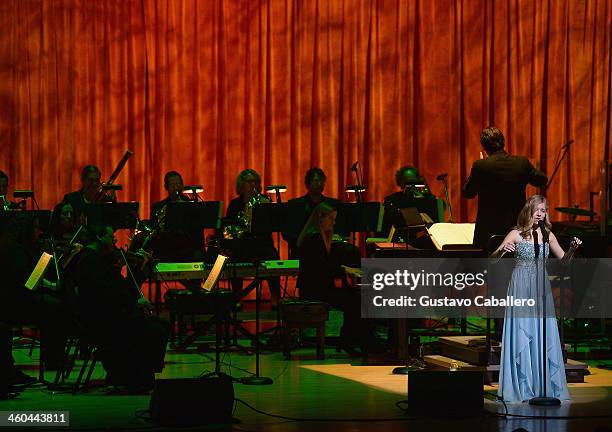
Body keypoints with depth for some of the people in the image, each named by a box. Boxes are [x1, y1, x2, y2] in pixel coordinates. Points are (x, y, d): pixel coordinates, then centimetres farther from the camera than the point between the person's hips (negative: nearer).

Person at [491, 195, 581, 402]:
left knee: (544, 337, 2)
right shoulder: (516, 234, -3)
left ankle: (545, 386, 9)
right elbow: (493, 259, -6)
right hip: (521, 288, -4)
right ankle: (522, 387, 3)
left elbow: (564, 259, 13)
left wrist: (573, 248, -7)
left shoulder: (547, 235, 8)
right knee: (521, 335, -3)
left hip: (541, 288, 4)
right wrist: (502, 250, -27)